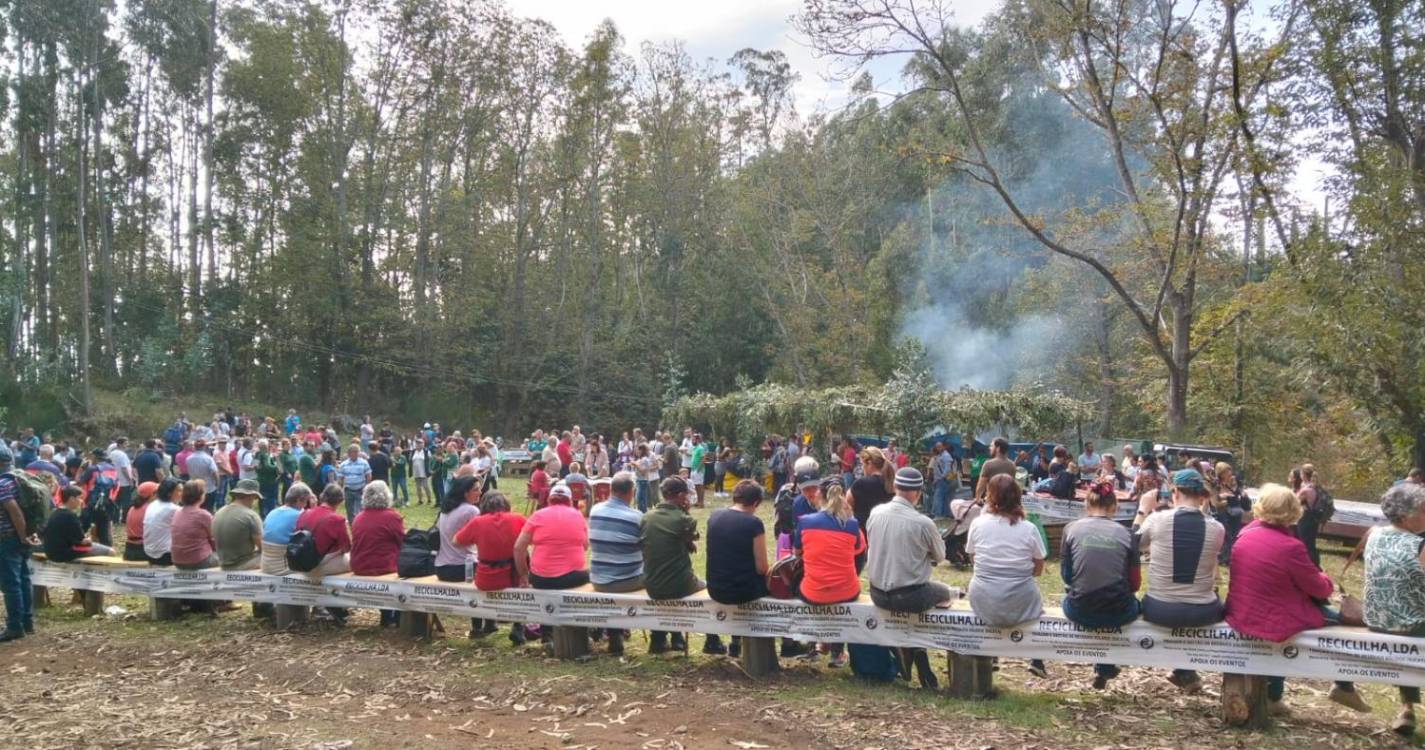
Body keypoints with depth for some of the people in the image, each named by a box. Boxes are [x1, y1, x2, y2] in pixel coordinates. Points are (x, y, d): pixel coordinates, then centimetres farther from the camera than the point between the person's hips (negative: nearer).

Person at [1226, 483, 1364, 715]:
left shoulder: (1245, 534, -2)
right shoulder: (1290, 547, -22)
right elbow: (1318, 588, -6)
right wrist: (1327, 581, 13)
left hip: (1240, 615, 7)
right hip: (1273, 621, -7)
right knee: (1338, 619, 15)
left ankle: (1273, 697, 34)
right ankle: (1344, 688, 33)